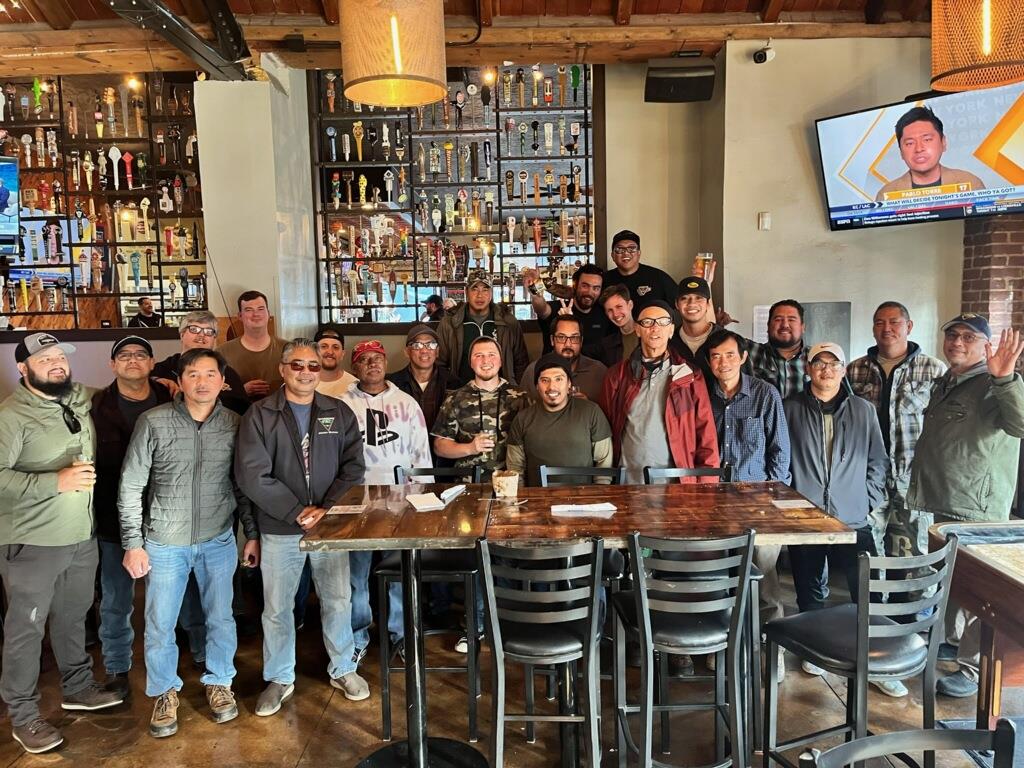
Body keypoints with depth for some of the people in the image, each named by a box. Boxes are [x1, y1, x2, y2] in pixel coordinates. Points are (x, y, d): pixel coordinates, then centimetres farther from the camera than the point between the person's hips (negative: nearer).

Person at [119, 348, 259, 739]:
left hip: (218, 541, 1)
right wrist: (133, 543, -5)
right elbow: (131, 486, -4)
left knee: (220, 618, 12)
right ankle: (165, 692, 31)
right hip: (165, 542, -1)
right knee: (159, 625, 9)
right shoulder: (153, 422, -9)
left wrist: (252, 534, 3)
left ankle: (218, 682, 34)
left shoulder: (234, 424, -4)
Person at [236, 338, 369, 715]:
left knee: (338, 601, 11)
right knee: (277, 609, 10)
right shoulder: (259, 415, -5)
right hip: (279, 529, -1)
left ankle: (343, 669, 31)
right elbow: (251, 474, -12)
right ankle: (279, 678, 30)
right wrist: (297, 512, -16)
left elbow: (353, 466, 1)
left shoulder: (339, 413, 3)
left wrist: (327, 508, -13)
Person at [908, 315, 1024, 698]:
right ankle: (953, 641, 36)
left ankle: (973, 667, 6)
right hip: (942, 503, 9)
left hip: (977, 509, -9)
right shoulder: (943, 384, 14)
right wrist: (920, 487, 23)